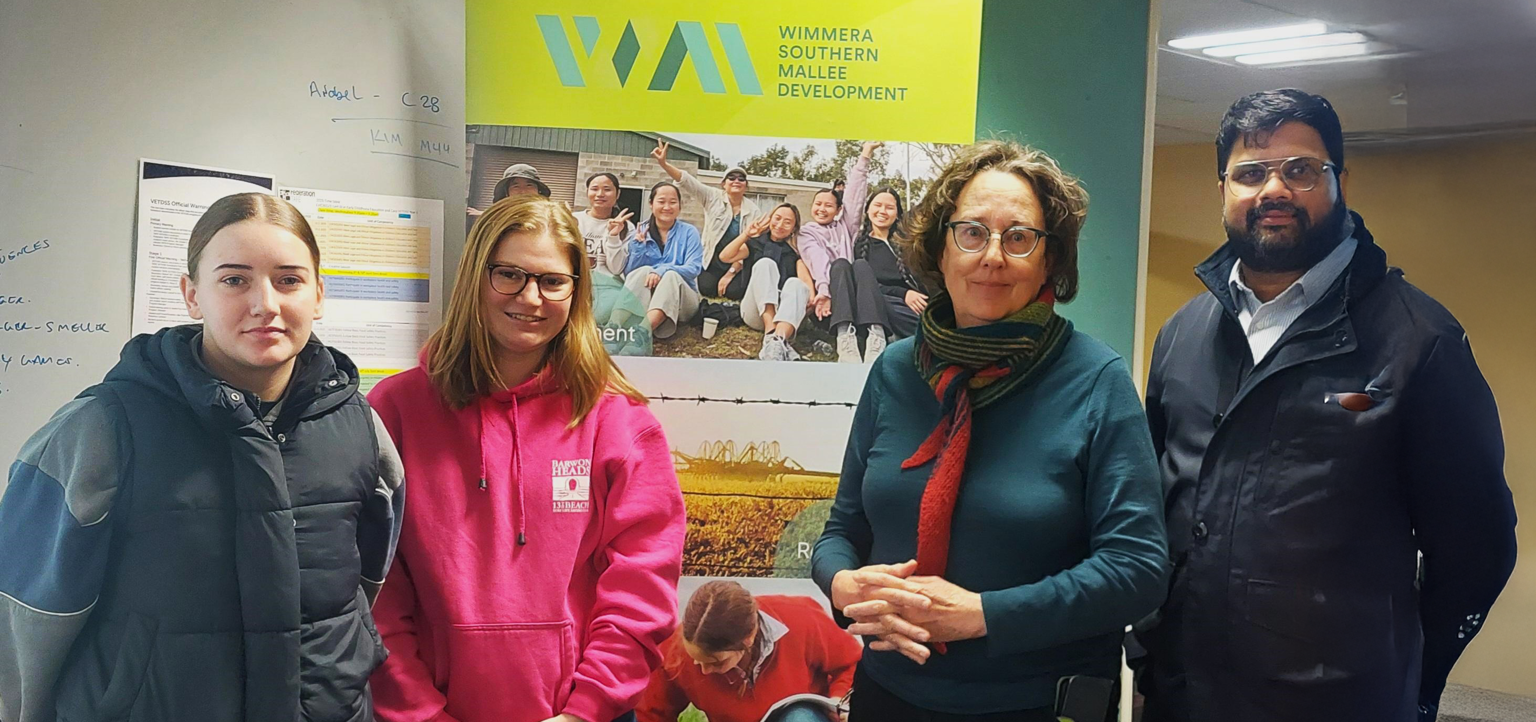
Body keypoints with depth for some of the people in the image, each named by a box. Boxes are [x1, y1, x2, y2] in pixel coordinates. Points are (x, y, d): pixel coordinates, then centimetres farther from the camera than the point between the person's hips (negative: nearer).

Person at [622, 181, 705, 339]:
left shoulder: (689, 232, 4)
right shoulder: (640, 232, 9)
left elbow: (694, 269, -10)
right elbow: (628, 273, 2)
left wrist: (663, 270, -27)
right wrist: (638, 247, -14)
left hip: (681, 297, -1)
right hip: (643, 299, 1)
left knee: (671, 276, -32)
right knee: (644, 271, -28)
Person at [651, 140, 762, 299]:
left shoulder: (754, 211, -1)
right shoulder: (713, 197, -1)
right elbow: (688, 181, -13)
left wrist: (730, 273, -15)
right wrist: (663, 164, -29)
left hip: (738, 266, 0)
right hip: (712, 263, 0)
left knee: (735, 292, -21)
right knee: (707, 288, -22)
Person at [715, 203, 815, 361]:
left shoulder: (796, 251, 21)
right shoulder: (755, 243, 23)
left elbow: (805, 278, 1)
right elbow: (725, 257, 7)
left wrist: (811, 298, -19)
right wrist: (746, 234, 3)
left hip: (784, 313, 0)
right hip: (756, 312, 0)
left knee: (795, 283, -31)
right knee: (765, 263, -24)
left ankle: (779, 340, -61)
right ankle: (770, 333, -46)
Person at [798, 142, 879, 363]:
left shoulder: (845, 225, 27)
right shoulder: (807, 233, 15)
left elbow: (854, 195, 16)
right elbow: (817, 260, -6)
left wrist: (864, 157, 7)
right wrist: (823, 290, -24)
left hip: (854, 290, 3)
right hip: (828, 294, -2)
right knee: (841, 263, -32)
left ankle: (875, 335, -52)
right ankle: (845, 336, -56)